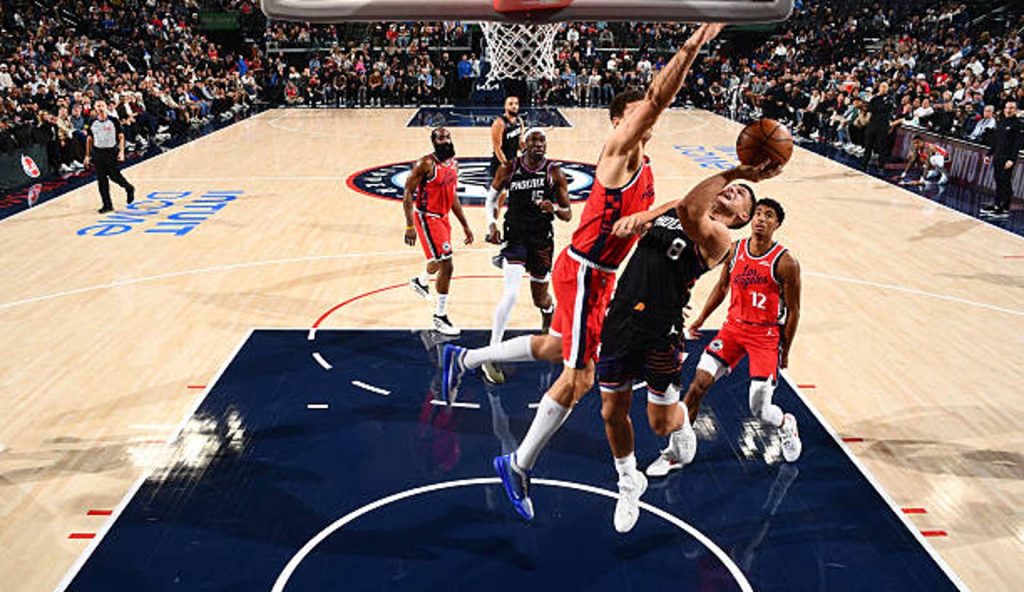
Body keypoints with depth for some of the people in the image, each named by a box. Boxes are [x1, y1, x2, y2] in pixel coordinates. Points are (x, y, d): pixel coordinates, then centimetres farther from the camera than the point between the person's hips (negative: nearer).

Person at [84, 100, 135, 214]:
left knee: (114, 176, -5)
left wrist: (121, 152, -14)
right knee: (101, 180, 3)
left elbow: (121, 137, -3)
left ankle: (129, 188, 28)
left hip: (112, 152, -3)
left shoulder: (113, 121, -3)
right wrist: (87, 155, 9)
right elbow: (89, 139, 12)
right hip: (98, 152, 3)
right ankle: (107, 205, 9)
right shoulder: (92, 123, 5)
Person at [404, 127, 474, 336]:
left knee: (440, 261, 27)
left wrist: (465, 225, 14)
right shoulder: (426, 164, -18)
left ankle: (420, 282, 59)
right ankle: (440, 317, -3)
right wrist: (410, 226, -24)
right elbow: (408, 194, -17)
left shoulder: (453, 164, 6)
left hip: (443, 217, 8)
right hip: (428, 218, -8)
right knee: (446, 266, -14)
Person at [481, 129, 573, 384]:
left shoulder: (555, 173, -5)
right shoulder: (508, 169, -6)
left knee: (541, 299, 15)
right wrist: (492, 224, -8)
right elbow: (491, 198, 10)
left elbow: (568, 215, -1)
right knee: (511, 294, -20)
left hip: (542, 240, 2)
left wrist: (555, 208, -23)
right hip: (514, 237, -1)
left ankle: (548, 328, 53)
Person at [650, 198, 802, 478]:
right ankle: (677, 450, 6)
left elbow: (793, 310, -6)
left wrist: (785, 352, -1)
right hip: (734, 326, 4)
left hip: (766, 333, -4)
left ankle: (786, 425, 34)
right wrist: (701, 318, 10)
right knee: (698, 383, -7)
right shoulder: (734, 250, 0)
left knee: (759, 409, -5)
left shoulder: (785, 262, -13)